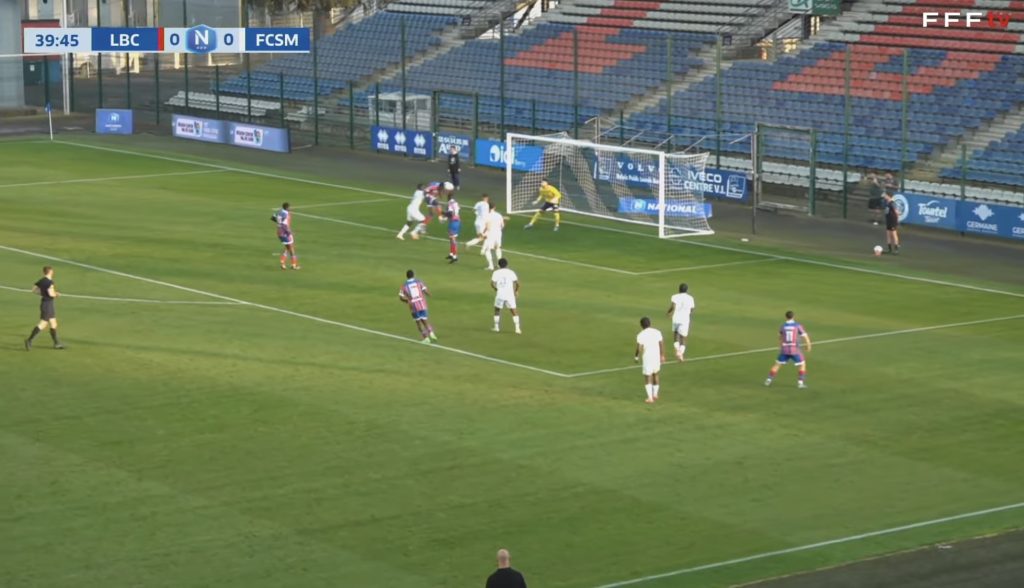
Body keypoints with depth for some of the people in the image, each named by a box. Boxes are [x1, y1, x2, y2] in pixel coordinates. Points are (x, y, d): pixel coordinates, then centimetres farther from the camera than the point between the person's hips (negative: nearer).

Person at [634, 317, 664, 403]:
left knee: (647, 377, 6)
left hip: (647, 358, -4)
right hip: (657, 357, 4)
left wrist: (636, 357, 0)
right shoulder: (657, 332, -1)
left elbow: (639, 349, -16)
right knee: (655, 375, 23)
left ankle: (650, 398, 2)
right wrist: (662, 355, 12)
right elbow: (662, 344, 2)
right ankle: (655, 394, 29)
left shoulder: (641, 335, -14)